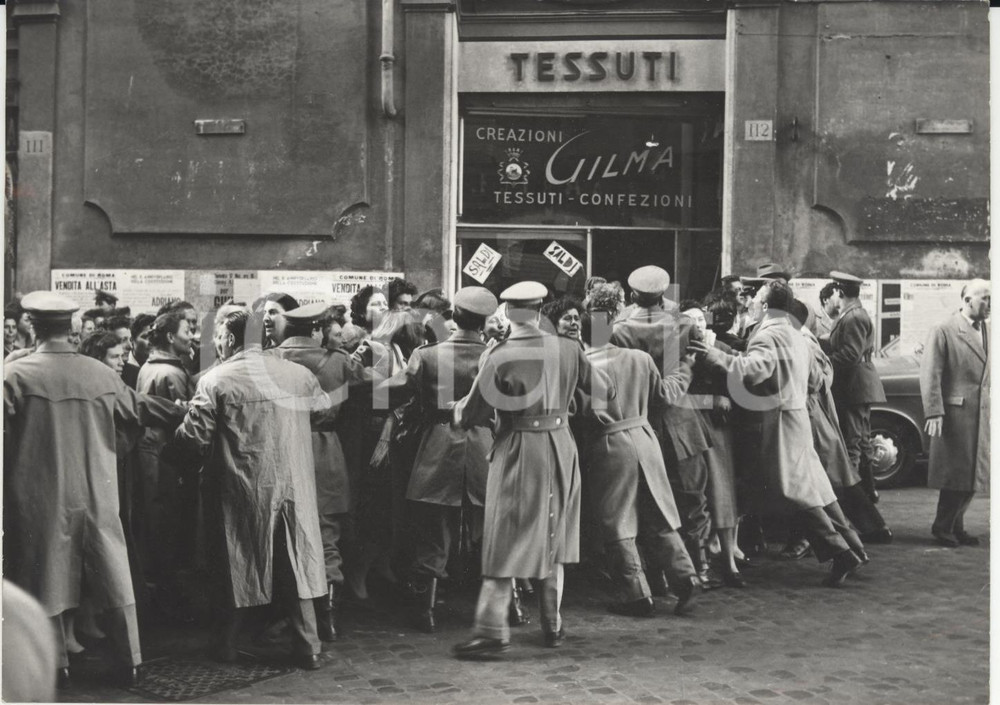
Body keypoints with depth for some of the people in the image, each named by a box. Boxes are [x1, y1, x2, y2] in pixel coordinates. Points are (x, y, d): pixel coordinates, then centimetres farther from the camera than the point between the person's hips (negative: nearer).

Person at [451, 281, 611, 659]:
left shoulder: (499, 356, -15)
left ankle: (492, 629, -1)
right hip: (561, 447, 4)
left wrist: (459, 410, 12)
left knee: (506, 542, 1)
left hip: (517, 451, -4)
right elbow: (601, 393, 7)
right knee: (552, 540, 15)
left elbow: (471, 414, -10)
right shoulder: (568, 349, -4)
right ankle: (552, 625, 22)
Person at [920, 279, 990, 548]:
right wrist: (933, 412, -19)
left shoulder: (989, 330, 11)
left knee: (974, 473, 10)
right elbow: (930, 374, -12)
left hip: (983, 413, 6)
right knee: (956, 472, -1)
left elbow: (991, 372, 14)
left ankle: (955, 526, 22)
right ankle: (943, 527, 14)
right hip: (955, 412, -6)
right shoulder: (943, 331, -8)